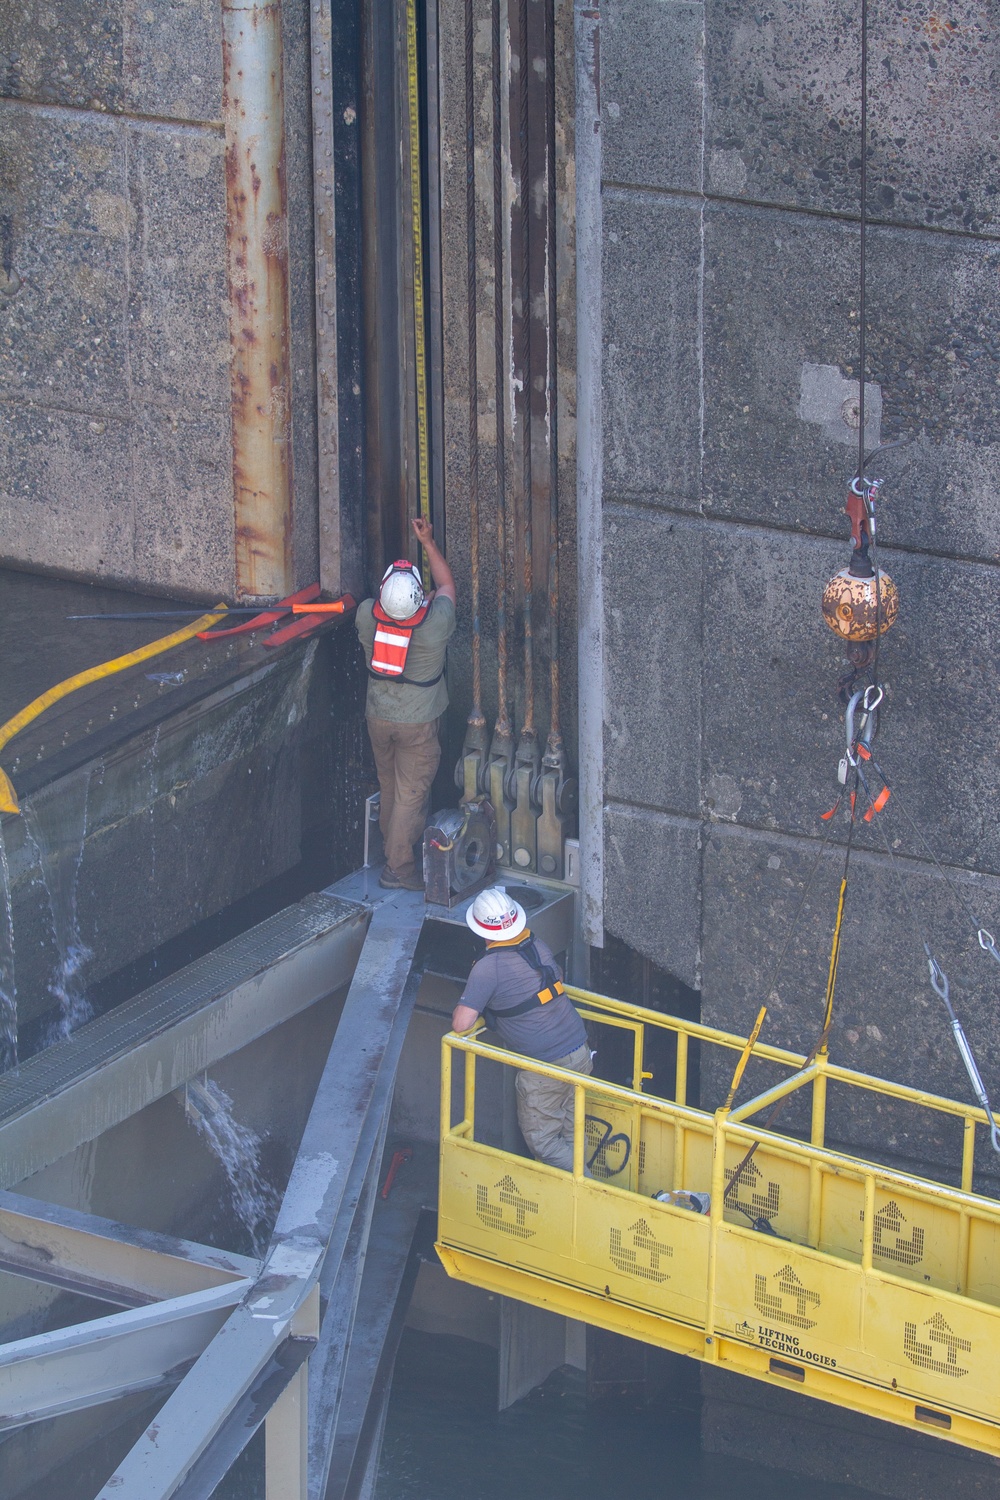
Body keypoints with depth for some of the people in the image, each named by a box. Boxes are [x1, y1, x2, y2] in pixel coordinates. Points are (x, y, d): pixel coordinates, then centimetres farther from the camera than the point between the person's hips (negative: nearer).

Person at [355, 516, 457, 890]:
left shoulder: (366, 616, -19)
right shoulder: (436, 622, -25)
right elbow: (446, 585, -2)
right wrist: (428, 542, 6)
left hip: (378, 716, 4)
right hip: (418, 723, -4)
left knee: (390, 789, 19)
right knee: (411, 793, 4)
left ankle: (393, 849, 33)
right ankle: (398, 867, 7)